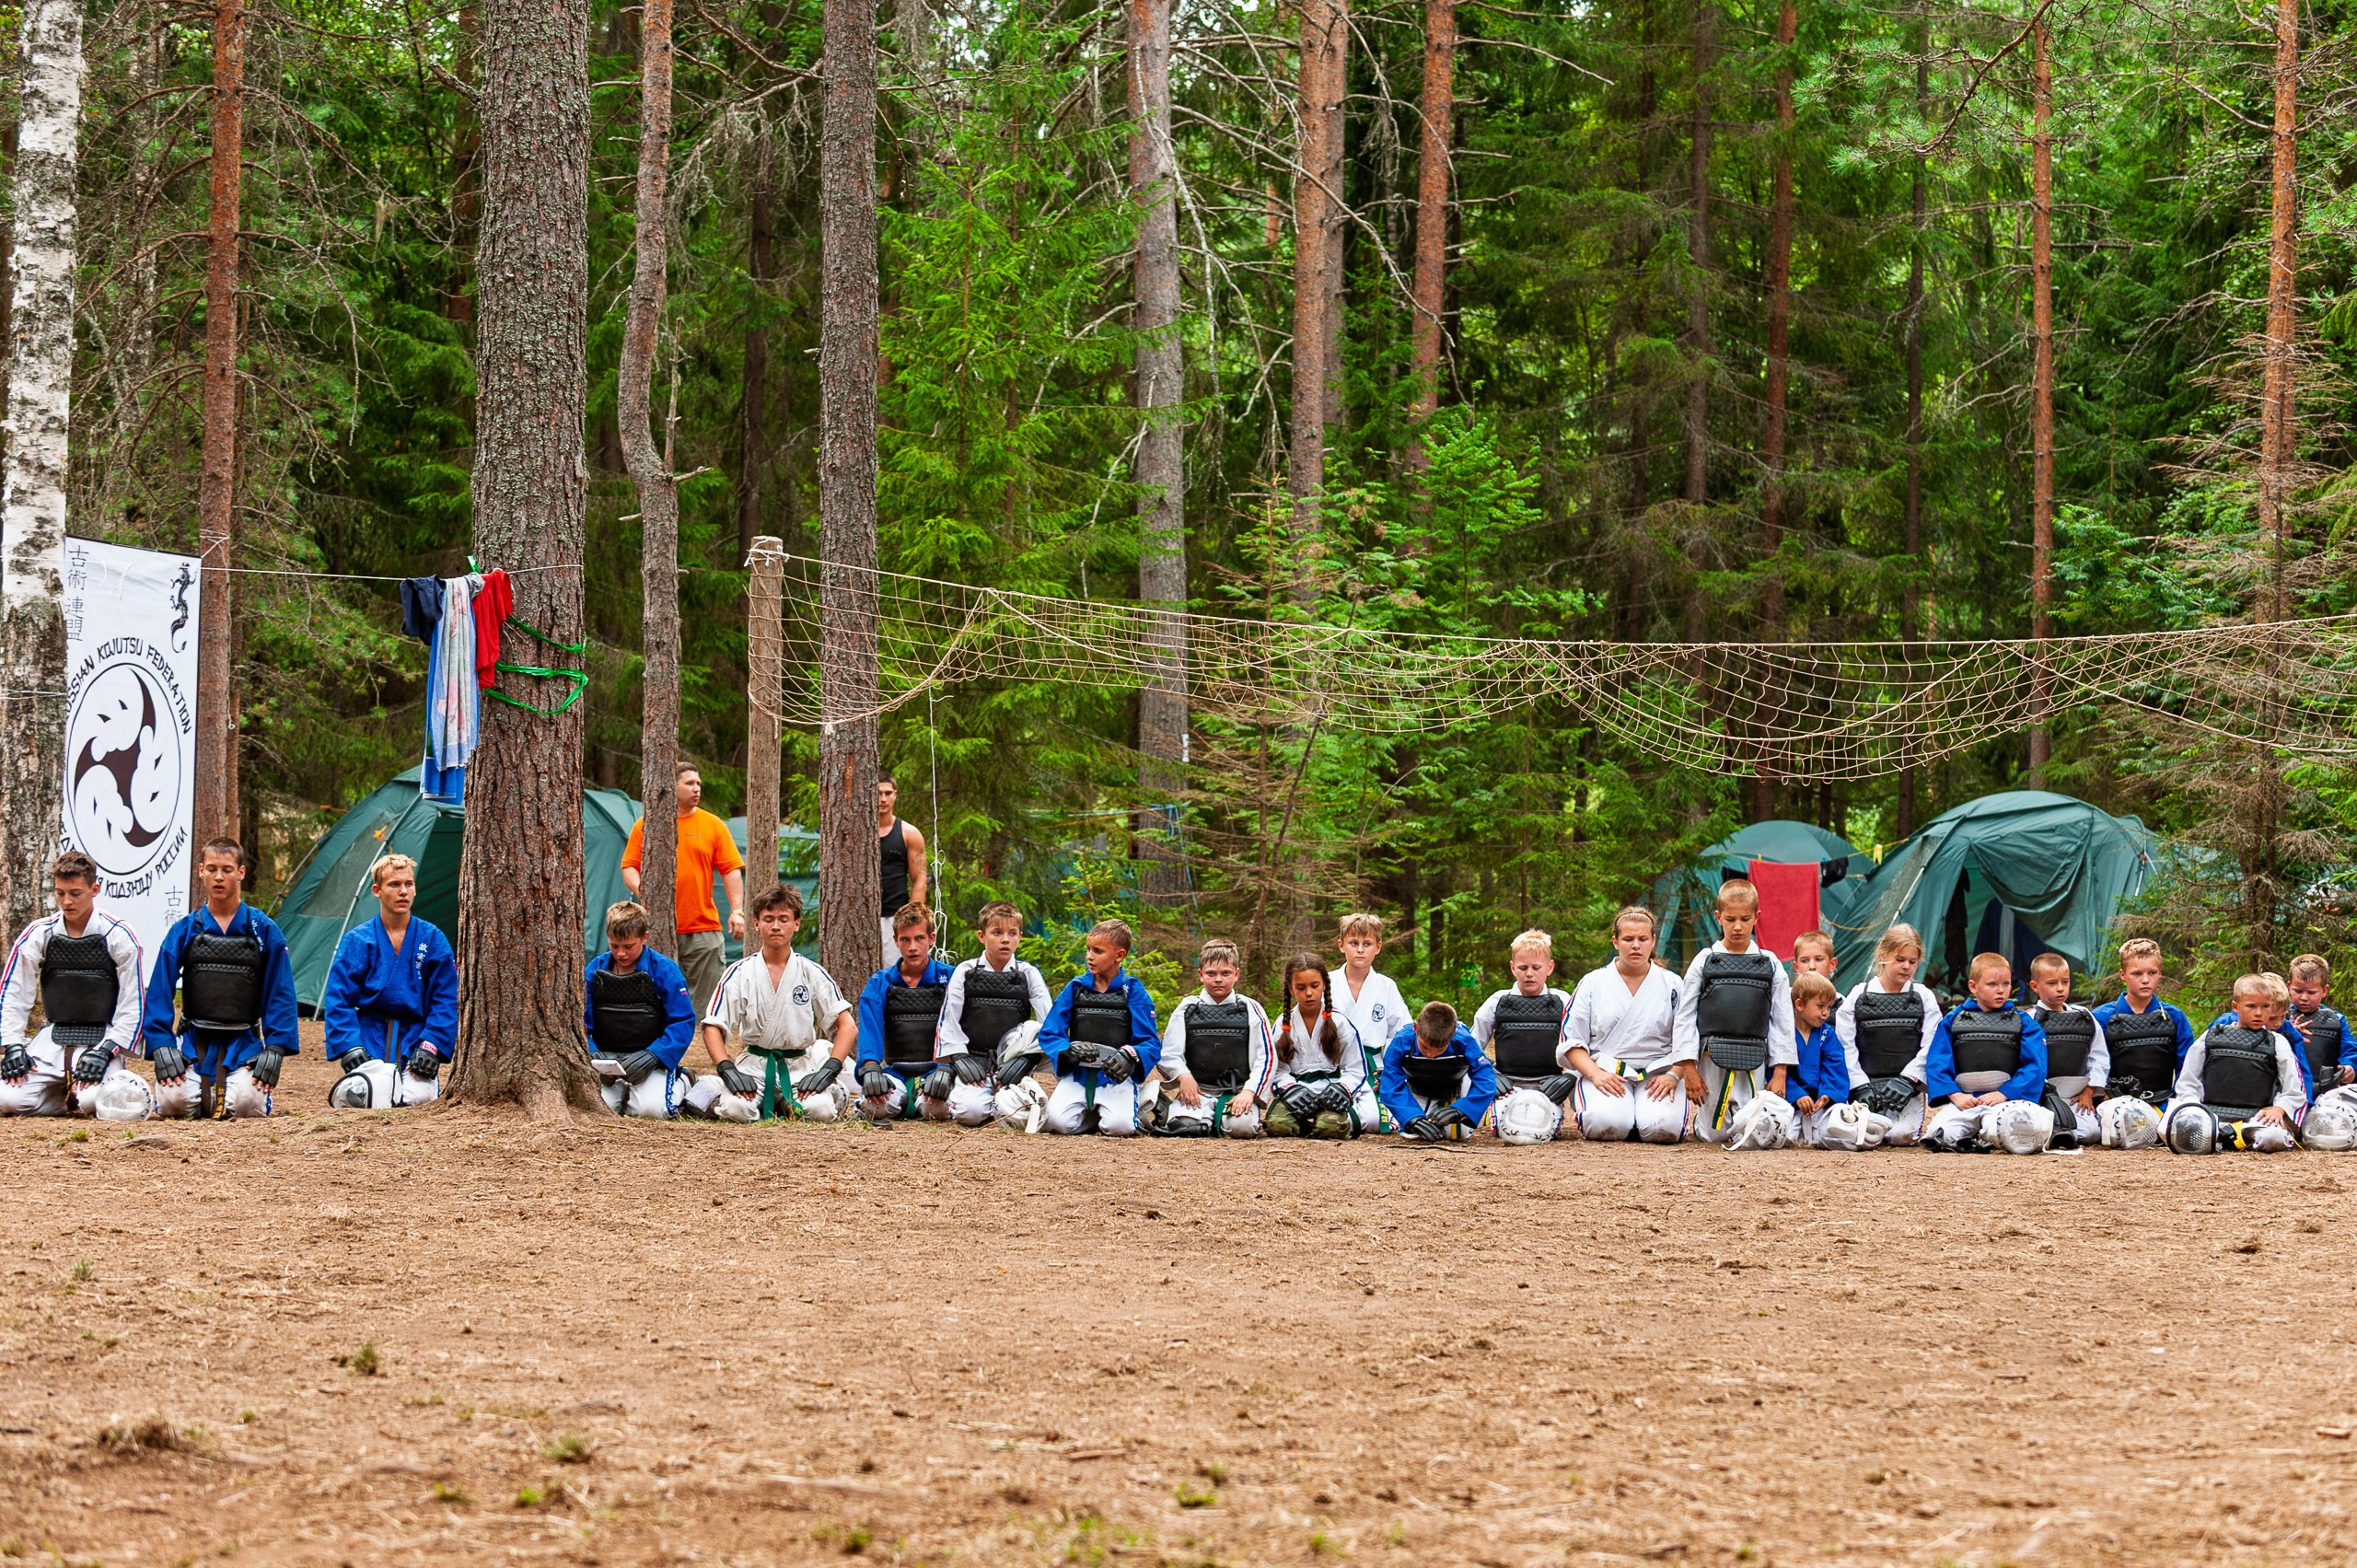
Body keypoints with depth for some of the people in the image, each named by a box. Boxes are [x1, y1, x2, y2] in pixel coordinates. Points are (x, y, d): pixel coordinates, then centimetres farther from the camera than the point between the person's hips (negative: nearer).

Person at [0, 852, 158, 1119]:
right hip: (53, 1037, 3)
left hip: (103, 1037, -3)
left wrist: (105, 1051, -16)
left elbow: (131, 1007, -6)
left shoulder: (119, 936, -6)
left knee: (95, 1101, -30)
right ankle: (62, 1095, 10)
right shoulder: (38, 935, 1)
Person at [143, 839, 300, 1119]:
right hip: (193, 1041, 1)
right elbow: (159, 990, 3)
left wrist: (275, 1048, -9)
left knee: (246, 1102, -26)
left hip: (243, 1043, -1)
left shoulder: (265, 930, 4)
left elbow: (280, 993, 2)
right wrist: (161, 1044, -10)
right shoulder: (184, 930, 6)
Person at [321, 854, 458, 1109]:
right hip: (370, 1043, -1)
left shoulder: (432, 939, 6)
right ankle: (346, 1090, 11)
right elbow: (338, 1000, 0)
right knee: (373, 1102, -25)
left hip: (415, 1038, 1)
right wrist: (350, 1048, -13)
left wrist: (431, 1046, -9)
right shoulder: (357, 940, 2)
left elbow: (446, 1000, 5)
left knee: (419, 1098, -25)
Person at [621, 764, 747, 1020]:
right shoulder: (645, 825, 7)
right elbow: (629, 866, 7)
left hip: (704, 929, 0)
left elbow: (731, 870, 4)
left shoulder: (713, 825, 8)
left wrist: (737, 911, -8)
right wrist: (642, 890, -14)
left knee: (710, 997, -3)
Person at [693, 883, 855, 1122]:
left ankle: (785, 1104, 6)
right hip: (753, 1065, -1)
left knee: (821, 1109, -29)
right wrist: (727, 1070, -19)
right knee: (736, 1108, -32)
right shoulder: (739, 974, 1)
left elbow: (847, 1026, -1)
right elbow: (713, 1027, -2)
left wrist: (829, 1069, -17)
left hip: (800, 1066, 1)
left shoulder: (813, 974, 3)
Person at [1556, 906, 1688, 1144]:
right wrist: (1595, 1073, -13)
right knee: (1606, 1123, -34)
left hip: (1658, 1072, 1)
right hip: (1604, 1071, -1)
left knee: (1662, 1127, -31)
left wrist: (1673, 1075, -12)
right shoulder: (1593, 983, 9)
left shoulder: (1672, 985, 10)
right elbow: (1570, 1041, 5)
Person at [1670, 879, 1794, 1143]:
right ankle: (1699, 1118, 37)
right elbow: (1685, 1017, 3)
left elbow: (1782, 1021, 6)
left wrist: (1779, 1073, 1)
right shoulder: (1704, 961, 3)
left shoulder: (1769, 964, 6)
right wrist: (1688, 1068, -4)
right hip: (1712, 1060, -1)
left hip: (1753, 1064, 1)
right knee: (1713, 1135, 3)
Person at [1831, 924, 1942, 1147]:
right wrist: (1860, 1086, -10)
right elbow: (1846, 1047, 1)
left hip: (1909, 1085, 0)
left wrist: (1906, 1080, -14)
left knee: (1902, 1135, -20)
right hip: (1867, 1083, 0)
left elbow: (1930, 1047, -1)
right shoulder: (1858, 995, 5)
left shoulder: (1924, 998, 7)